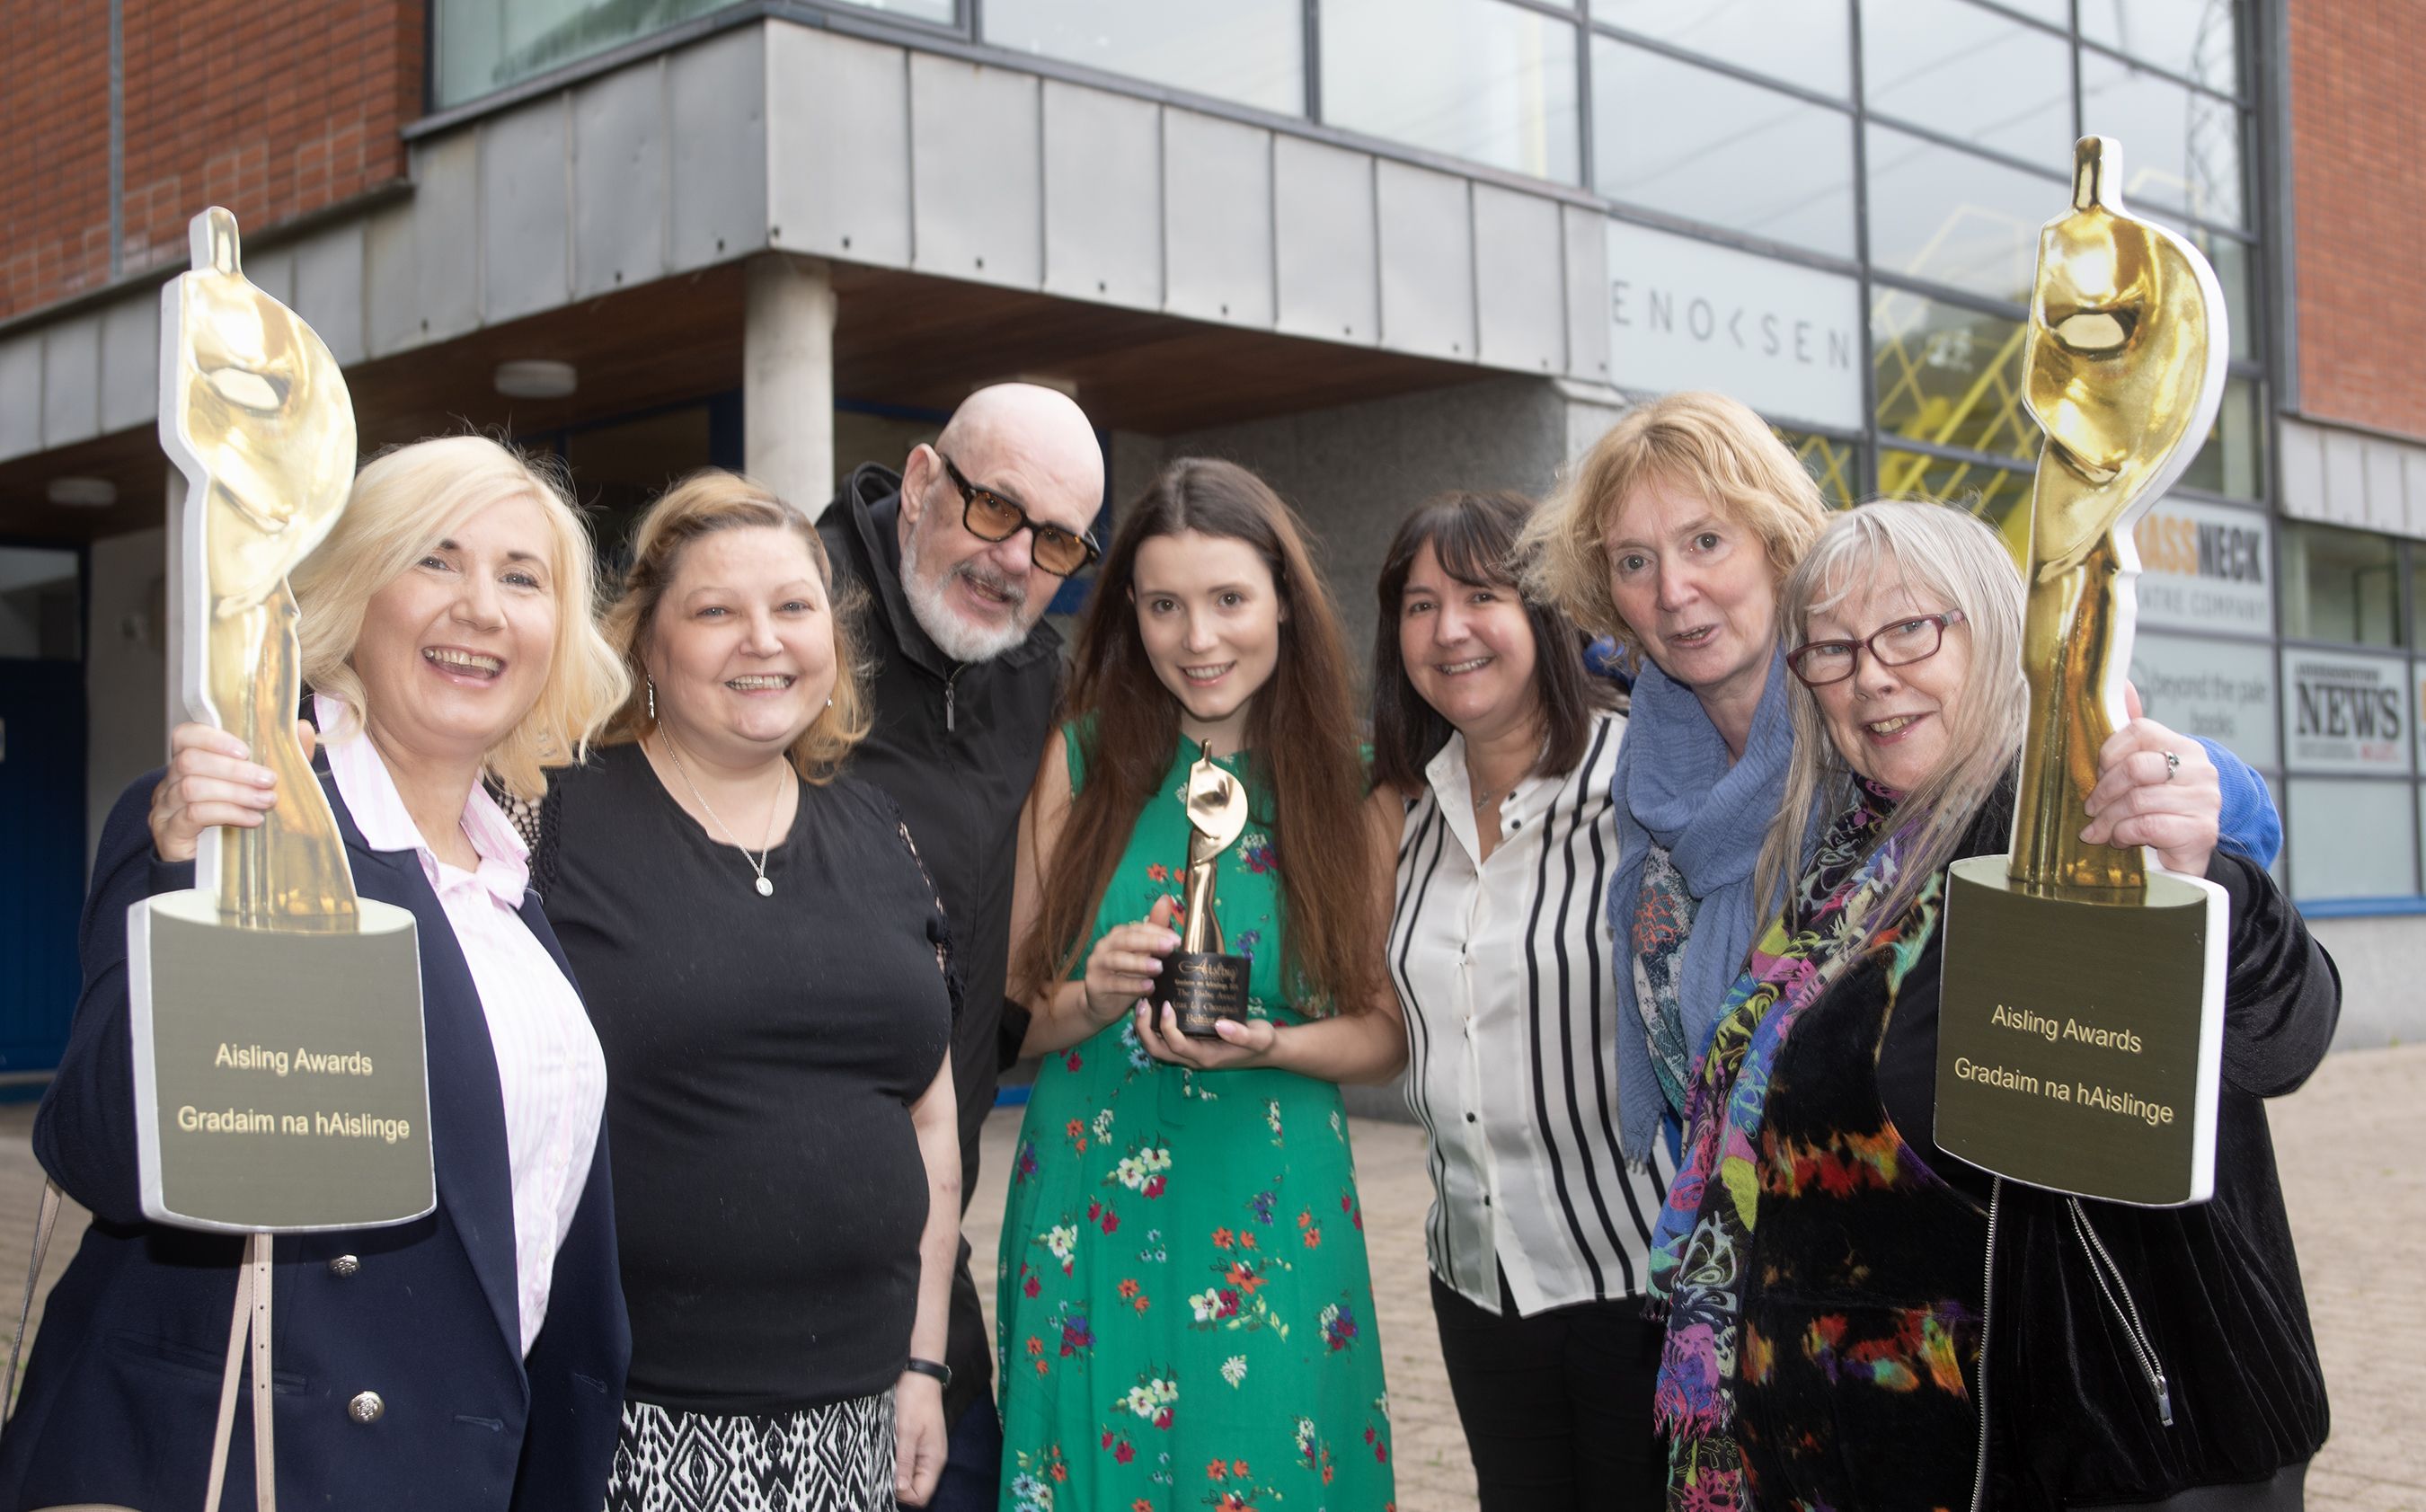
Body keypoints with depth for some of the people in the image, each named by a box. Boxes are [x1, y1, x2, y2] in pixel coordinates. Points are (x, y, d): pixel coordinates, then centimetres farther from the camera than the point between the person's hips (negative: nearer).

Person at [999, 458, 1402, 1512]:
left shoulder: (1348, 784, 1)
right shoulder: (1080, 761, -1)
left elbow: (1387, 1035, 4)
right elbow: (1005, 1017, 1)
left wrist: (1270, 1045, -14)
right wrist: (1096, 999, -19)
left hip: (1276, 1229, 1)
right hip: (1094, 1221, 0)